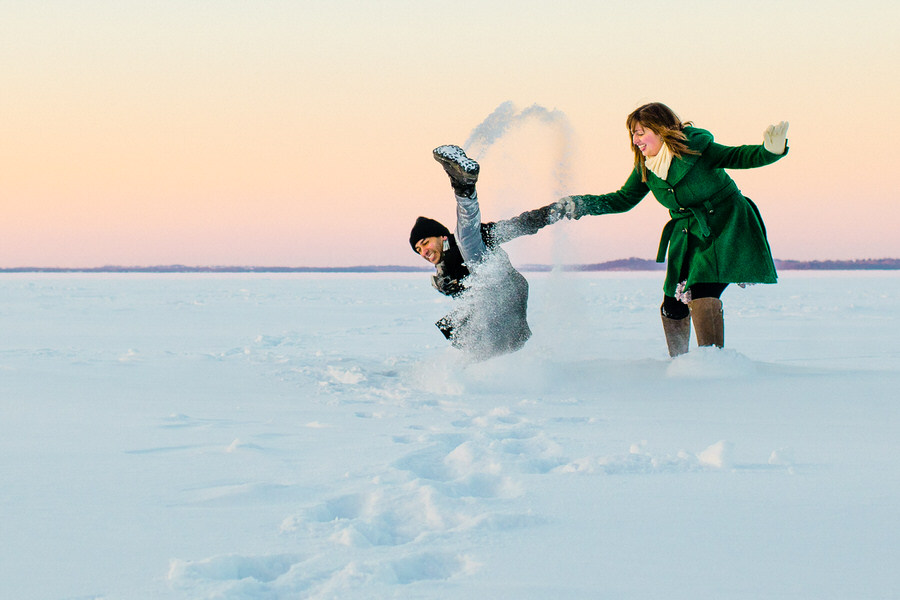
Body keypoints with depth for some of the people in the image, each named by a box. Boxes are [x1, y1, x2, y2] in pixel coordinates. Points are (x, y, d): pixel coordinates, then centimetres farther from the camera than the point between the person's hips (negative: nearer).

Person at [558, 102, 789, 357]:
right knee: (673, 306, 6)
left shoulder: (695, 148, -17)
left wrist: (771, 149, -33)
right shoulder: (645, 168, 0)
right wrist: (581, 205, -1)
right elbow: (623, 200, 10)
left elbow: (738, 157, -14)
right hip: (688, 236, 7)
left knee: (702, 293, -25)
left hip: (725, 227, -6)